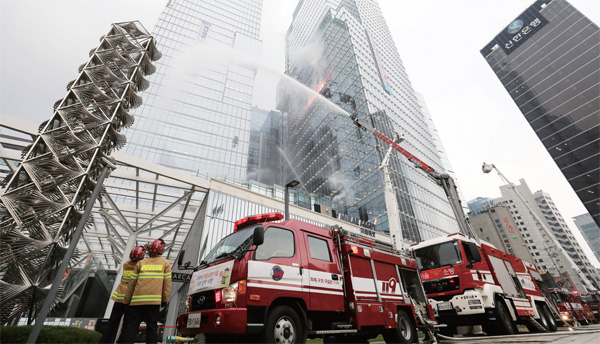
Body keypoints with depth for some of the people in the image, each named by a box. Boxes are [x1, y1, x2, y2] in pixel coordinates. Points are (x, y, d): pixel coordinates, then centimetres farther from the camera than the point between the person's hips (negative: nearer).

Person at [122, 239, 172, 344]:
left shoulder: (141, 263, 14)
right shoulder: (165, 263, 9)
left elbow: (132, 283, 12)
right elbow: (167, 283, 1)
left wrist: (127, 301, 19)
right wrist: (165, 300, 5)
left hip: (137, 300, 2)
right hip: (154, 300, -2)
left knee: (131, 326, 7)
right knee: (152, 327, 3)